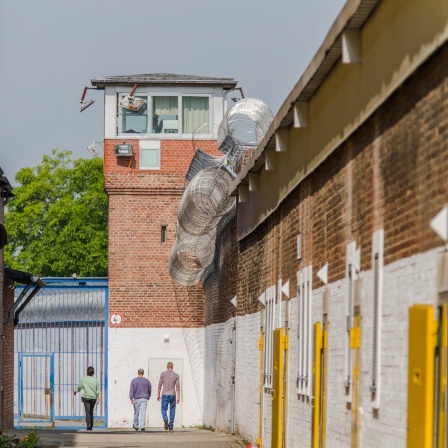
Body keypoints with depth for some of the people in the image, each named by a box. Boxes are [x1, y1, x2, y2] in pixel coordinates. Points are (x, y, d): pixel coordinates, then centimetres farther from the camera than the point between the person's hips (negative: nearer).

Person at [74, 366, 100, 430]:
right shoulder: (95, 380, 3)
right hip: (93, 398, 3)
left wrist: (75, 392, 25)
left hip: (86, 397, -3)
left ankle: (89, 425, -20)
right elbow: (97, 391, 2)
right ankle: (91, 425, 17)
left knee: (88, 412, -6)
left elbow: (79, 387, 6)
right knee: (91, 412, 14)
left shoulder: (83, 379, -2)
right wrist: (98, 398, 5)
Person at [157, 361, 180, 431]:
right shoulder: (176, 375, 1)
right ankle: (171, 426, 7)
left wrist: (158, 395, 7)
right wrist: (178, 398, 0)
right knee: (172, 411, 10)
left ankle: (165, 419, -22)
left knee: (164, 409, 7)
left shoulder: (163, 374, -1)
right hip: (173, 395, 1)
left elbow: (160, 385, 0)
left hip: (165, 395, -1)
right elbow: (178, 387, -2)